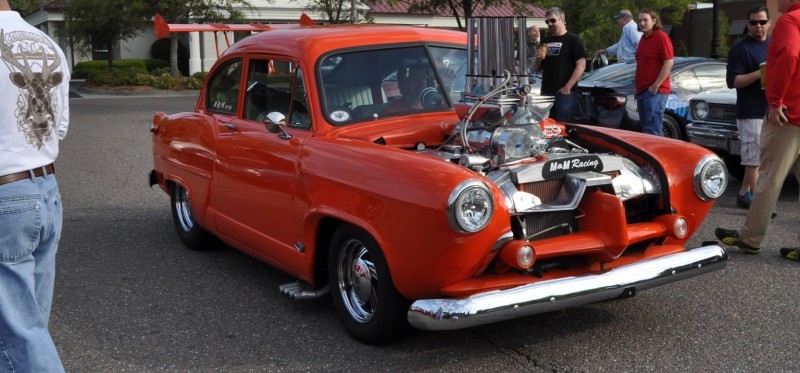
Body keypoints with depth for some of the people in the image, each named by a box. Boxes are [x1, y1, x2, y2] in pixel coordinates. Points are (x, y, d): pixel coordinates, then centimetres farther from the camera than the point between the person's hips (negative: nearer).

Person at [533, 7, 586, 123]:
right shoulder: (545, 41, 18)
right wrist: (538, 59, -1)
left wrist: (567, 87, -16)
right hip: (546, 93, 6)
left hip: (564, 93, -6)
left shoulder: (573, 40, -2)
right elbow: (537, 69, 22)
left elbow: (581, 65, -10)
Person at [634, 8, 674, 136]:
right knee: (646, 128, 11)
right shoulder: (643, 38, 18)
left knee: (652, 131, -14)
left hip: (655, 91, -9)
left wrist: (656, 86, -19)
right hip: (642, 91, 9)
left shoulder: (661, 37, -9)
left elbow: (668, 63, -15)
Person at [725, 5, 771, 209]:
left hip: (772, 111, 7)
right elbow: (733, 81, -14)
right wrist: (761, 73, -23)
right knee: (756, 160, -6)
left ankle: (744, 193, 24)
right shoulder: (740, 49, -8)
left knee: (752, 158, 12)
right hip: (751, 113, -7)